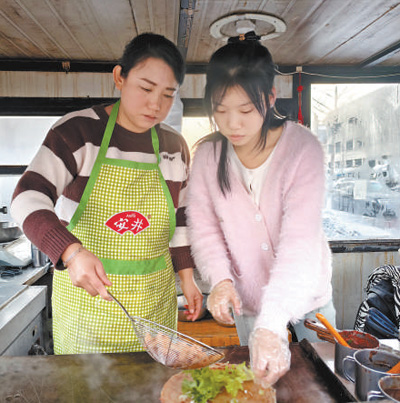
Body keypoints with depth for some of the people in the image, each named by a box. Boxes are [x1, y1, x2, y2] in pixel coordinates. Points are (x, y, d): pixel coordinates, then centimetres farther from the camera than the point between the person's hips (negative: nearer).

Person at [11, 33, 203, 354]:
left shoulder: (175, 146, 4)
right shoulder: (78, 130, -9)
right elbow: (29, 198, -17)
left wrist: (187, 277, 8)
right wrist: (72, 252, -32)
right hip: (85, 293, -2)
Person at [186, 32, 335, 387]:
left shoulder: (303, 147, -22)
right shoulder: (208, 154, -11)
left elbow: (299, 239, -30)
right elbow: (203, 224, -6)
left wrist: (271, 325, -38)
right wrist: (220, 279, -23)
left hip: (305, 299, -1)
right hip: (246, 304, 2)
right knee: (255, 380, 20)